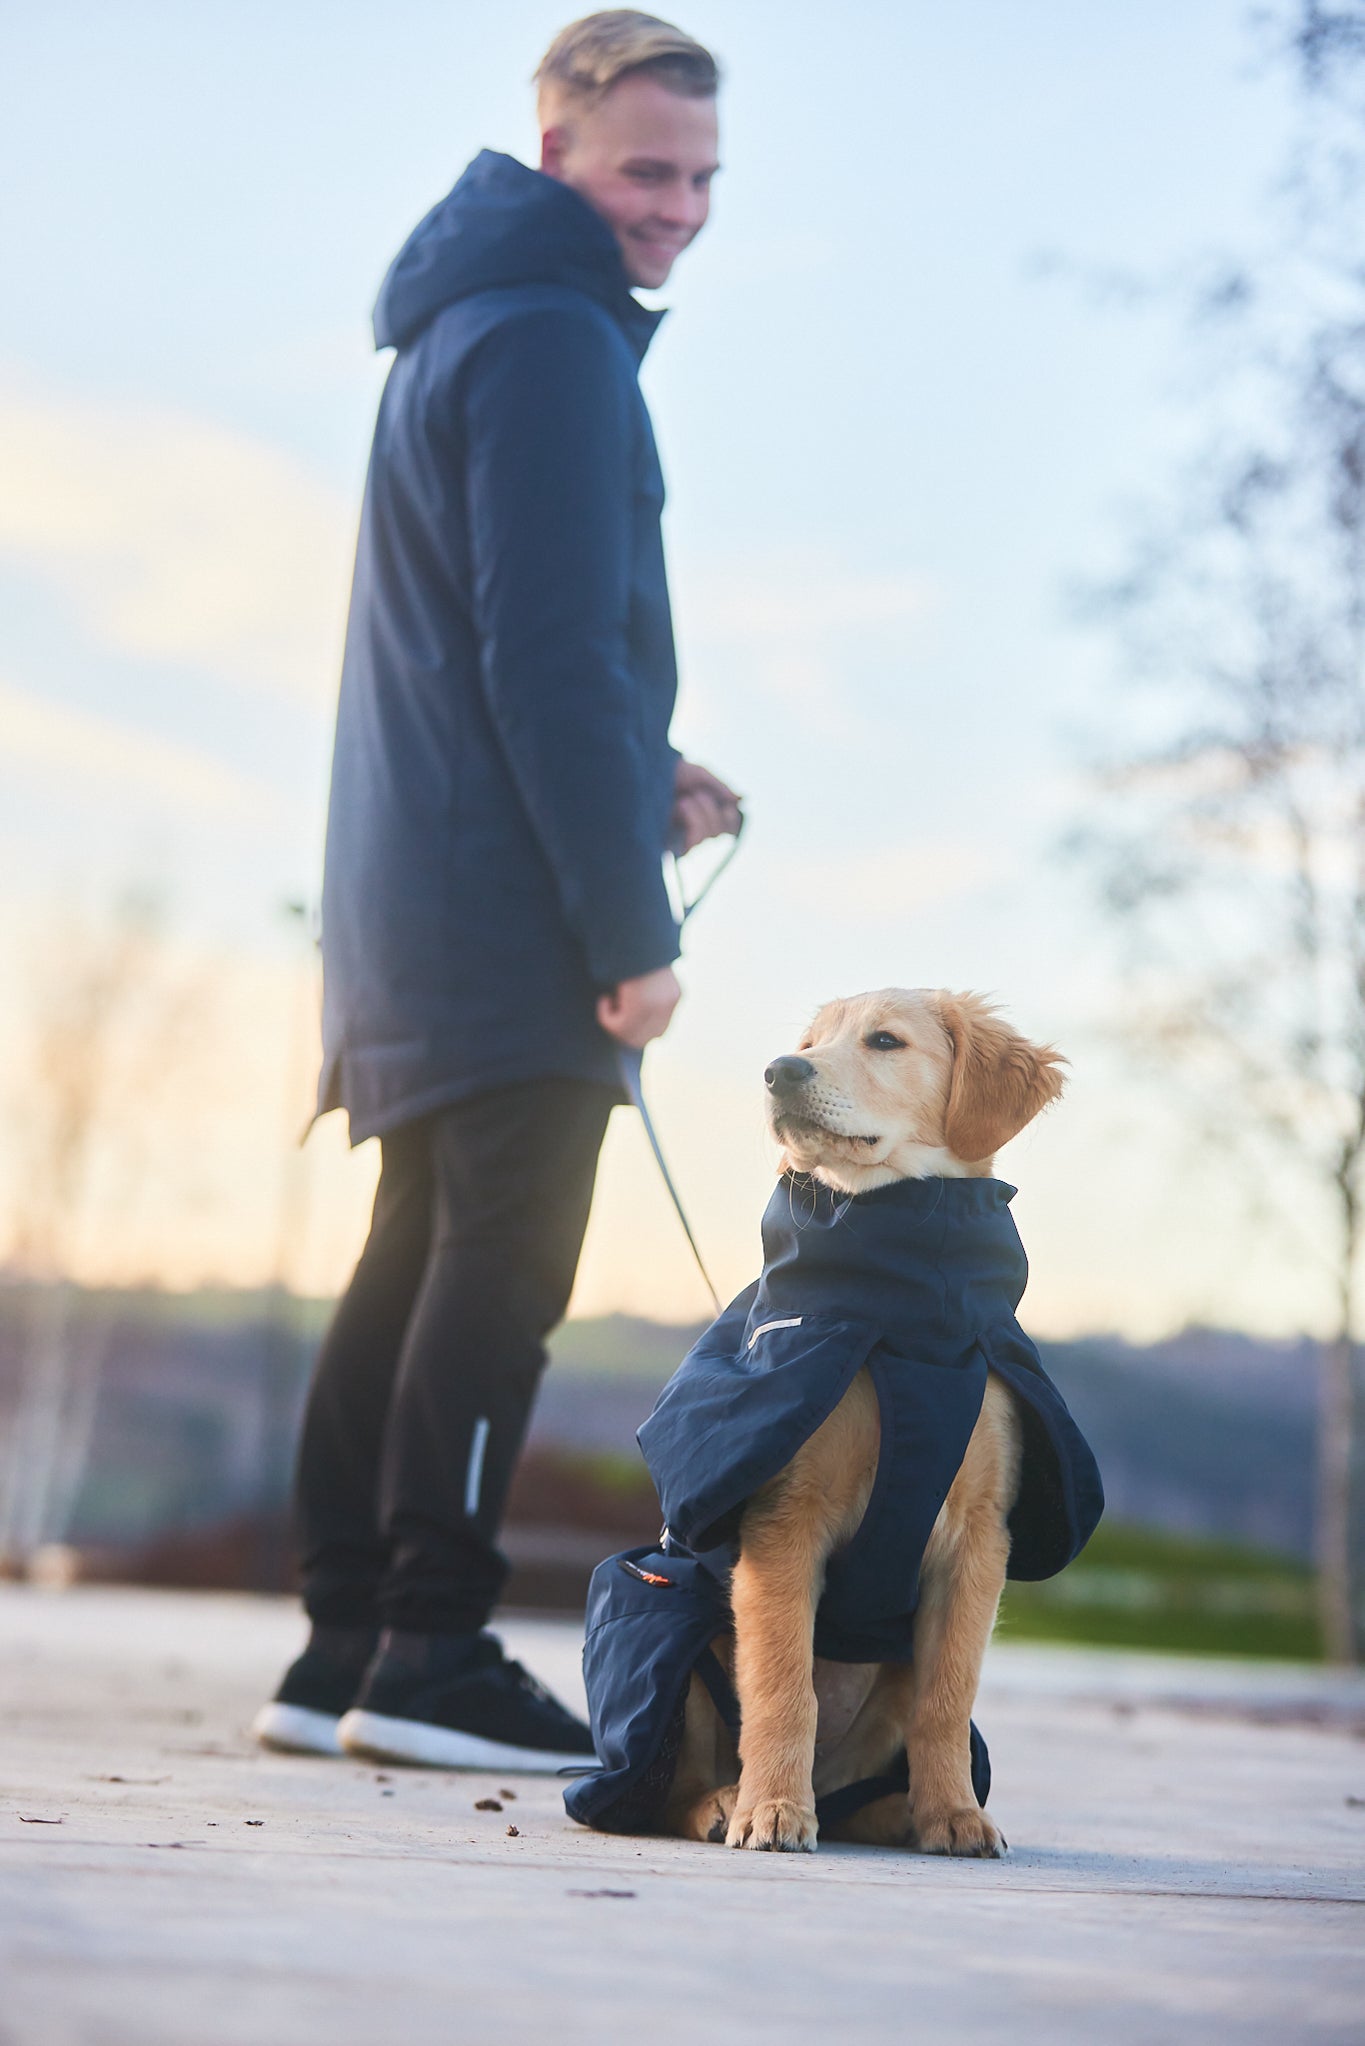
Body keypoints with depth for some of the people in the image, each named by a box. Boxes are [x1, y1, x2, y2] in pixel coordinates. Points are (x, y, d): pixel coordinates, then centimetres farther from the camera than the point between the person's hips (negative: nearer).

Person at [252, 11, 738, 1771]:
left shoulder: (466, 331, 22)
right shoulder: (552, 340, -10)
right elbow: (551, 655, -17)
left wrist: (641, 786, 15)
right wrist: (631, 924, -16)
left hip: (416, 910, 10)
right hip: (511, 921, -10)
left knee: (418, 1266, 10)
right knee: (501, 1265, -9)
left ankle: (342, 1652, 13)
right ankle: (430, 1653, -8)